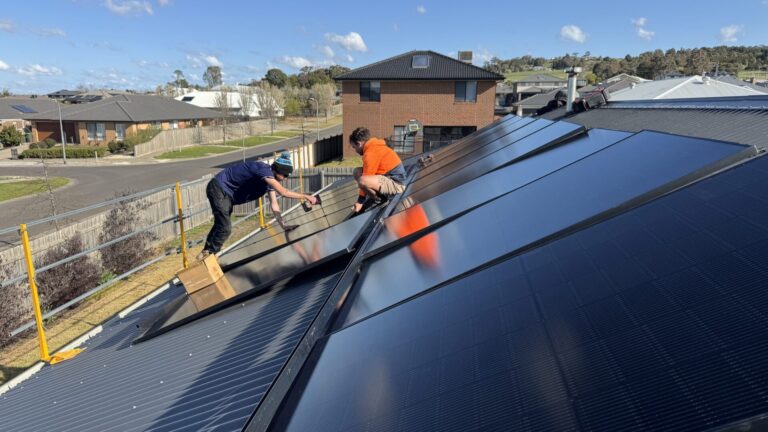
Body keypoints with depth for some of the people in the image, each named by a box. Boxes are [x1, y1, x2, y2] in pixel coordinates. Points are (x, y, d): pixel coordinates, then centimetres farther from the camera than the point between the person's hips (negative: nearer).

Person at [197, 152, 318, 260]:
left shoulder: (270, 179, 0)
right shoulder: (264, 169, -29)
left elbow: (274, 205, 0)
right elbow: (283, 192, -38)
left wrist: (284, 225, -7)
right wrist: (306, 196, -31)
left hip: (227, 194, 10)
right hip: (218, 188, -10)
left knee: (220, 226, 20)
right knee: (225, 229, -17)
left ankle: (207, 253, 34)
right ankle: (209, 254, 1)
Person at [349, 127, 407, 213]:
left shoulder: (370, 153, -17)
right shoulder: (374, 147, 13)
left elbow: (364, 180, -15)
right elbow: (369, 174, 20)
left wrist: (360, 201, -6)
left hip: (396, 184, -10)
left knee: (362, 181, -33)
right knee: (357, 172, 9)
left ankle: (380, 199, -6)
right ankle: (378, 196, 4)